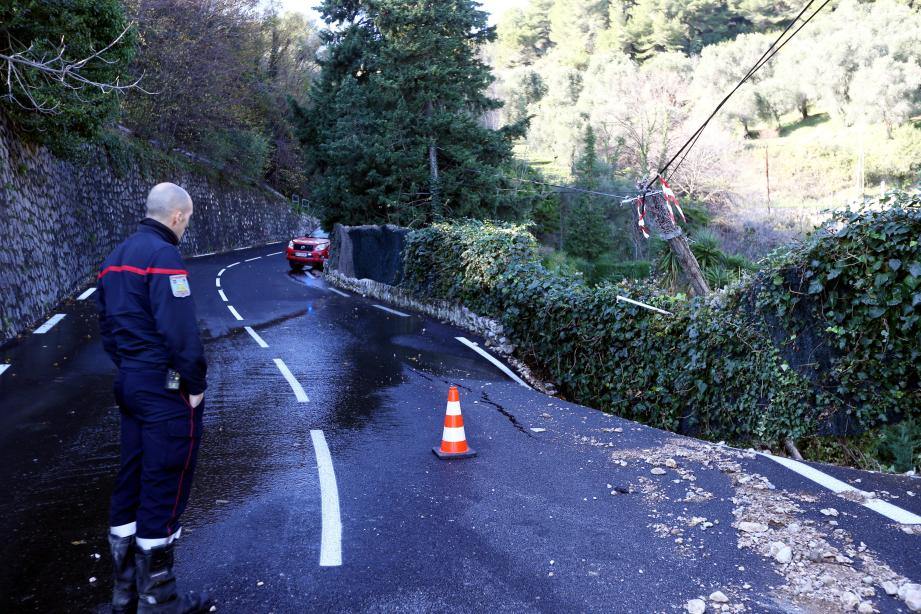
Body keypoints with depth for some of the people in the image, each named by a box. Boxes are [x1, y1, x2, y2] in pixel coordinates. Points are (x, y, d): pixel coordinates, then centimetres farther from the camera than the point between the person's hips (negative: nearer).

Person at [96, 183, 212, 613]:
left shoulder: (116, 257, 13)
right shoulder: (163, 255, -16)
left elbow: (107, 326, 15)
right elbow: (180, 331, -23)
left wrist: (127, 368, 16)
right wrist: (195, 385, -14)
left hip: (129, 384, 9)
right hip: (167, 388, -9)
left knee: (131, 483, 16)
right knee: (164, 490, 1)